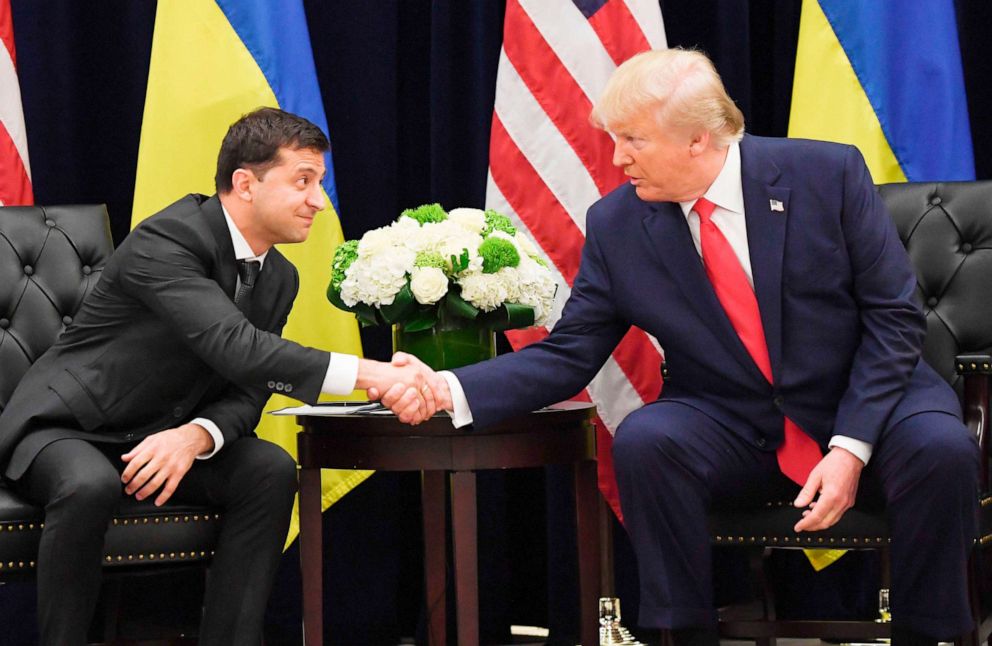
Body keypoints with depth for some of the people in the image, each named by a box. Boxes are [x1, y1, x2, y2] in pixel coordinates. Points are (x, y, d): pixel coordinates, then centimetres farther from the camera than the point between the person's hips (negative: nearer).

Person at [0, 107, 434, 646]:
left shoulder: (279, 279, 3)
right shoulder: (165, 241, -24)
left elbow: (245, 393, 0)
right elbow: (236, 348, -37)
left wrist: (194, 438, -25)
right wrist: (369, 374, -44)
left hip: (159, 440, 7)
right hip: (65, 427, -7)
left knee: (271, 470, -19)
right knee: (90, 487, -39)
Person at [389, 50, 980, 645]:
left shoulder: (829, 174, -9)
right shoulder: (616, 226, -3)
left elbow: (894, 316, -7)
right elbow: (568, 355, 0)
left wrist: (851, 446, -18)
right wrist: (451, 390, -17)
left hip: (866, 400, -1)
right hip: (732, 433, 1)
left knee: (941, 449, -32)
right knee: (642, 441, -29)